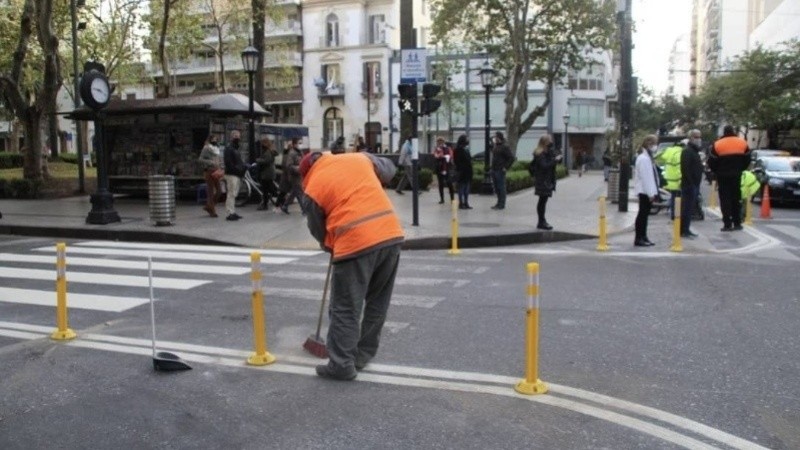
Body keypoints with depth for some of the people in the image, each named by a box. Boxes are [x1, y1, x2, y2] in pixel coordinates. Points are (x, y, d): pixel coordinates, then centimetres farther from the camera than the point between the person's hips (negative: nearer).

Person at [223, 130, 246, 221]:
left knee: (233, 194, 13)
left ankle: (233, 212, 18)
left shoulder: (235, 148, 21)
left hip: (237, 175, 10)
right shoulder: (229, 148, -10)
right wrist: (237, 169, -21)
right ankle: (230, 213, -8)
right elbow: (228, 162, -19)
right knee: (231, 194, -10)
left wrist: (243, 166, 7)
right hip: (231, 175, -10)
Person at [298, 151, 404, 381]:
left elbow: (318, 230, 13)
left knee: (346, 308, 6)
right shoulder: (360, 158, 16)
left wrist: (331, 248, 31)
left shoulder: (313, 188, 5)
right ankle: (363, 353, 28)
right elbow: (388, 169, 33)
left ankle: (342, 364, 10)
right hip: (391, 233, 6)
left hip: (357, 243, -5)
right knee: (378, 301, 18)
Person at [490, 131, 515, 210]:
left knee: (501, 188, -4)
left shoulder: (505, 147, -12)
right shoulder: (495, 146, 14)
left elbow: (511, 158, -15)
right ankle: (499, 203, 22)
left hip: (500, 171, -9)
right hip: (494, 170, 9)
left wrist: (506, 167, -15)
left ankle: (502, 204, 1)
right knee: (496, 188, 13)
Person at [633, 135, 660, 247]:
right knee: (642, 214, -6)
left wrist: (653, 192, 16)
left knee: (644, 214, 12)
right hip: (645, 191, -10)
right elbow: (645, 177, -20)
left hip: (647, 191, 10)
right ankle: (639, 238, -3)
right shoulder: (644, 158, -16)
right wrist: (650, 193, -20)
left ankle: (643, 237, 18)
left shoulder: (647, 157, 17)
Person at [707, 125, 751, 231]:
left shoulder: (717, 145, -10)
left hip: (723, 176, -3)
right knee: (736, 199, 12)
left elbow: (711, 162, -7)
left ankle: (727, 224, -5)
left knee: (725, 200, -1)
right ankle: (737, 223, 14)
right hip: (736, 175, 3)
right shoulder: (742, 143, 2)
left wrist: (717, 172, 10)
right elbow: (747, 160, 8)